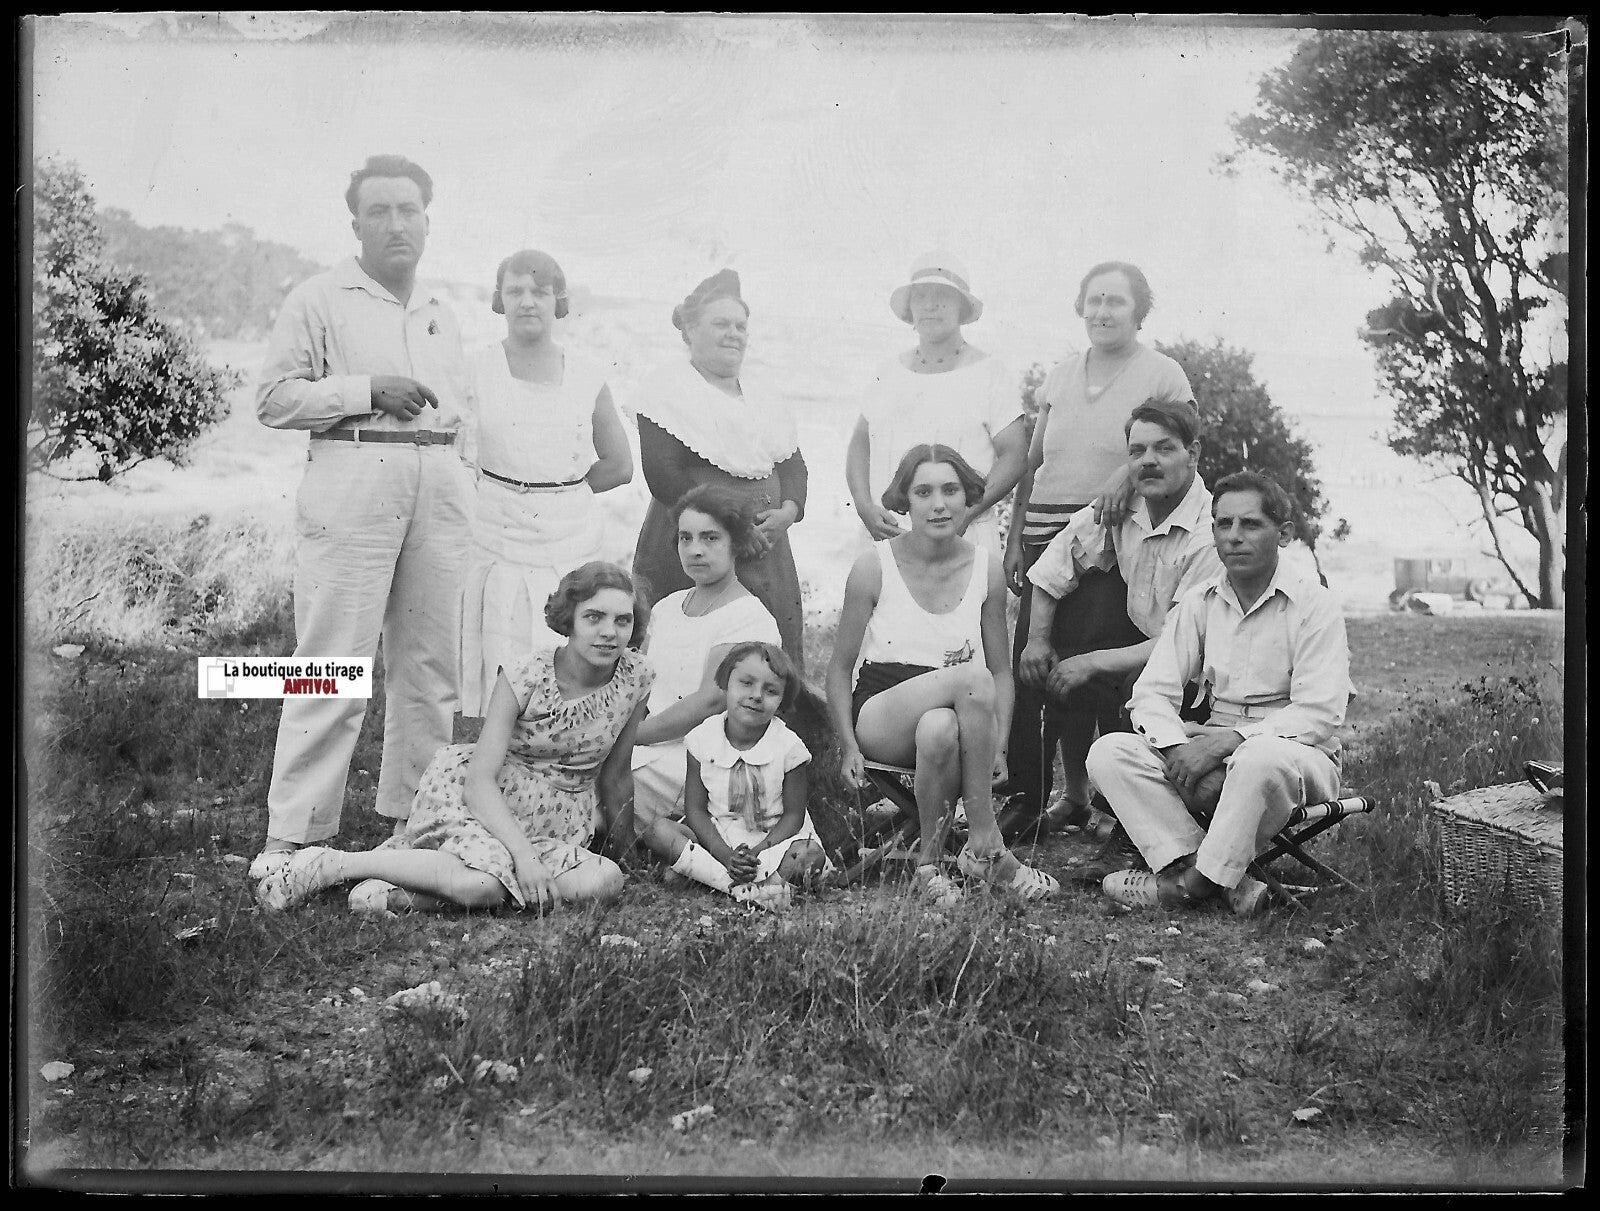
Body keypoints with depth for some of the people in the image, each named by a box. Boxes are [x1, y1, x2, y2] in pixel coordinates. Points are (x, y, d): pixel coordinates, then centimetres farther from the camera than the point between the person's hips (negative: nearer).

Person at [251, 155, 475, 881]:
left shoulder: (441, 313, 22)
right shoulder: (319, 301, 4)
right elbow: (274, 397, -4)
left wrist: (455, 429, 14)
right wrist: (366, 392, -11)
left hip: (439, 484, 6)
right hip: (354, 477, -6)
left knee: (431, 660, 6)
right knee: (334, 664, -9)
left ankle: (415, 816, 17)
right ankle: (292, 834, -5)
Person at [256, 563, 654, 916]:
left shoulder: (636, 678, -7)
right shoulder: (524, 678, -16)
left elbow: (613, 775, 8)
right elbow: (479, 779, -21)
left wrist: (620, 841, 15)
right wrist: (523, 854, -32)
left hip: (560, 822, 5)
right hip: (479, 796, -5)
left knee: (607, 881, -29)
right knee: (480, 884, -37)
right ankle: (328, 864, -17)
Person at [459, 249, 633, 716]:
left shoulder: (587, 378, 6)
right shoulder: (476, 370, 0)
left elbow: (619, 465, 15)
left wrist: (554, 491, 9)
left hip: (574, 544, 2)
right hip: (501, 548, -2)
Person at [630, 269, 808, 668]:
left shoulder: (763, 400, 19)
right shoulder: (669, 389, -3)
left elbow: (792, 465, 16)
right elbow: (663, 473, -13)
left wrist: (787, 512, -6)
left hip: (763, 545, 6)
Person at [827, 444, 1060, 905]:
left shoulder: (986, 571, 5)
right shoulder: (874, 567, -2)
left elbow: (1001, 671, 11)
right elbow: (840, 667, 4)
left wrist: (997, 747, -3)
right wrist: (848, 746, -8)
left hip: (956, 716, 2)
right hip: (880, 709, -2)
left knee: (939, 729, -40)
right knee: (971, 677, -34)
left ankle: (930, 859, -18)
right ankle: (987, 846, -27)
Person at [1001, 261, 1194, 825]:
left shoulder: (1162, 375, 4)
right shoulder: (1060, 377, 17)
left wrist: (1128, 473, -22)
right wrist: (1015, 536, 12)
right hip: (1046, 537, 4)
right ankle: (1025, 796, 3)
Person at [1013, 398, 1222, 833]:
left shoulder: (1212, 533, -23)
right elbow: (1052, 569, 9)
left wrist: (1096, 661, -27)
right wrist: (1038, 639, -4)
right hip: (1138, 642, 6)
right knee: (1057, 670, -14)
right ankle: (1075, 797, 6)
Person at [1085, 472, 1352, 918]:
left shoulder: (1314, 604, -7)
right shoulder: (1198, 603, 8)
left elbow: (1318, 715, -15)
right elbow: (1151, 692, 3)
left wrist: (1230, 739, -26)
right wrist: (1175, 743, -19)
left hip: (1297, 752, -5)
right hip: (1215, 751, 5)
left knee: (1261, 759, -41)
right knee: (1108, 752, -18)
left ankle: (1195, 880, -22)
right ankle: (1228, 882, -29)